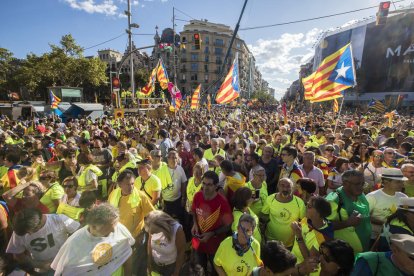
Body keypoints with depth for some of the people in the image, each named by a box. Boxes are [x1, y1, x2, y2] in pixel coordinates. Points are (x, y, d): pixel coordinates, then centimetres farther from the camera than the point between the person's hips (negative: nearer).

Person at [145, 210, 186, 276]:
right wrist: (149, 263, 3)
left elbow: (181, 253, -20)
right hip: (155, 263, 3)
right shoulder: (153, 228, -25)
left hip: (171, 265, -3)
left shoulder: (177, 230, -34)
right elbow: (150, 242, -6)